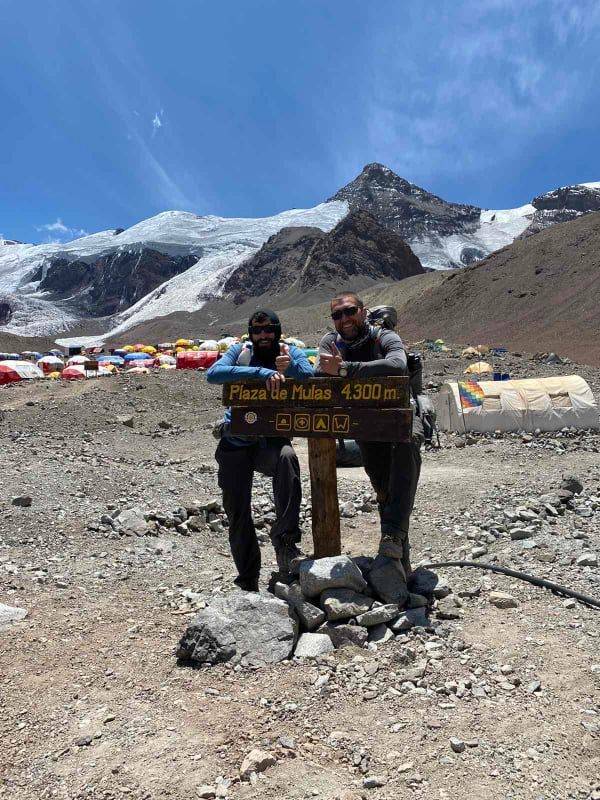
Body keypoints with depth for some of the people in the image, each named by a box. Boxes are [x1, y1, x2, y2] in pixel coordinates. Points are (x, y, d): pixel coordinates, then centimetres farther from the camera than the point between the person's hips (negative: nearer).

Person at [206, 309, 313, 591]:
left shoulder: (292, 353, 1)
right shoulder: (240, 352, -3)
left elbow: (310, 376, -18)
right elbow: (213, 374, -23)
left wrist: (289, 366, -38)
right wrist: (261, 372, -32)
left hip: (270, 440, -1)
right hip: (235, 444, 1)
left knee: (287, 457, -36)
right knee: (237, 515, 4)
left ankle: (284, 541, -28)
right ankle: (247, 581, 22)